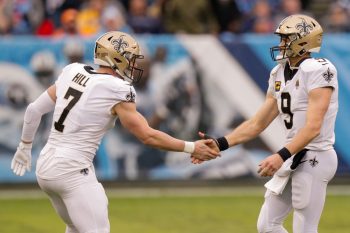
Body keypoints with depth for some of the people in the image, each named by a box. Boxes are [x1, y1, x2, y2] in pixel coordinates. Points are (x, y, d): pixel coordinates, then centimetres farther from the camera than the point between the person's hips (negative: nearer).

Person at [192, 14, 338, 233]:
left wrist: (281, 156, -35)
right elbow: (257, 124, 14)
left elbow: (313, 127, -24)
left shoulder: (318, 71, -16)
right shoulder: (280, 75, 10)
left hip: (314, 158, -9)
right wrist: (220, 144, 4)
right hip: (294, 157, 9)